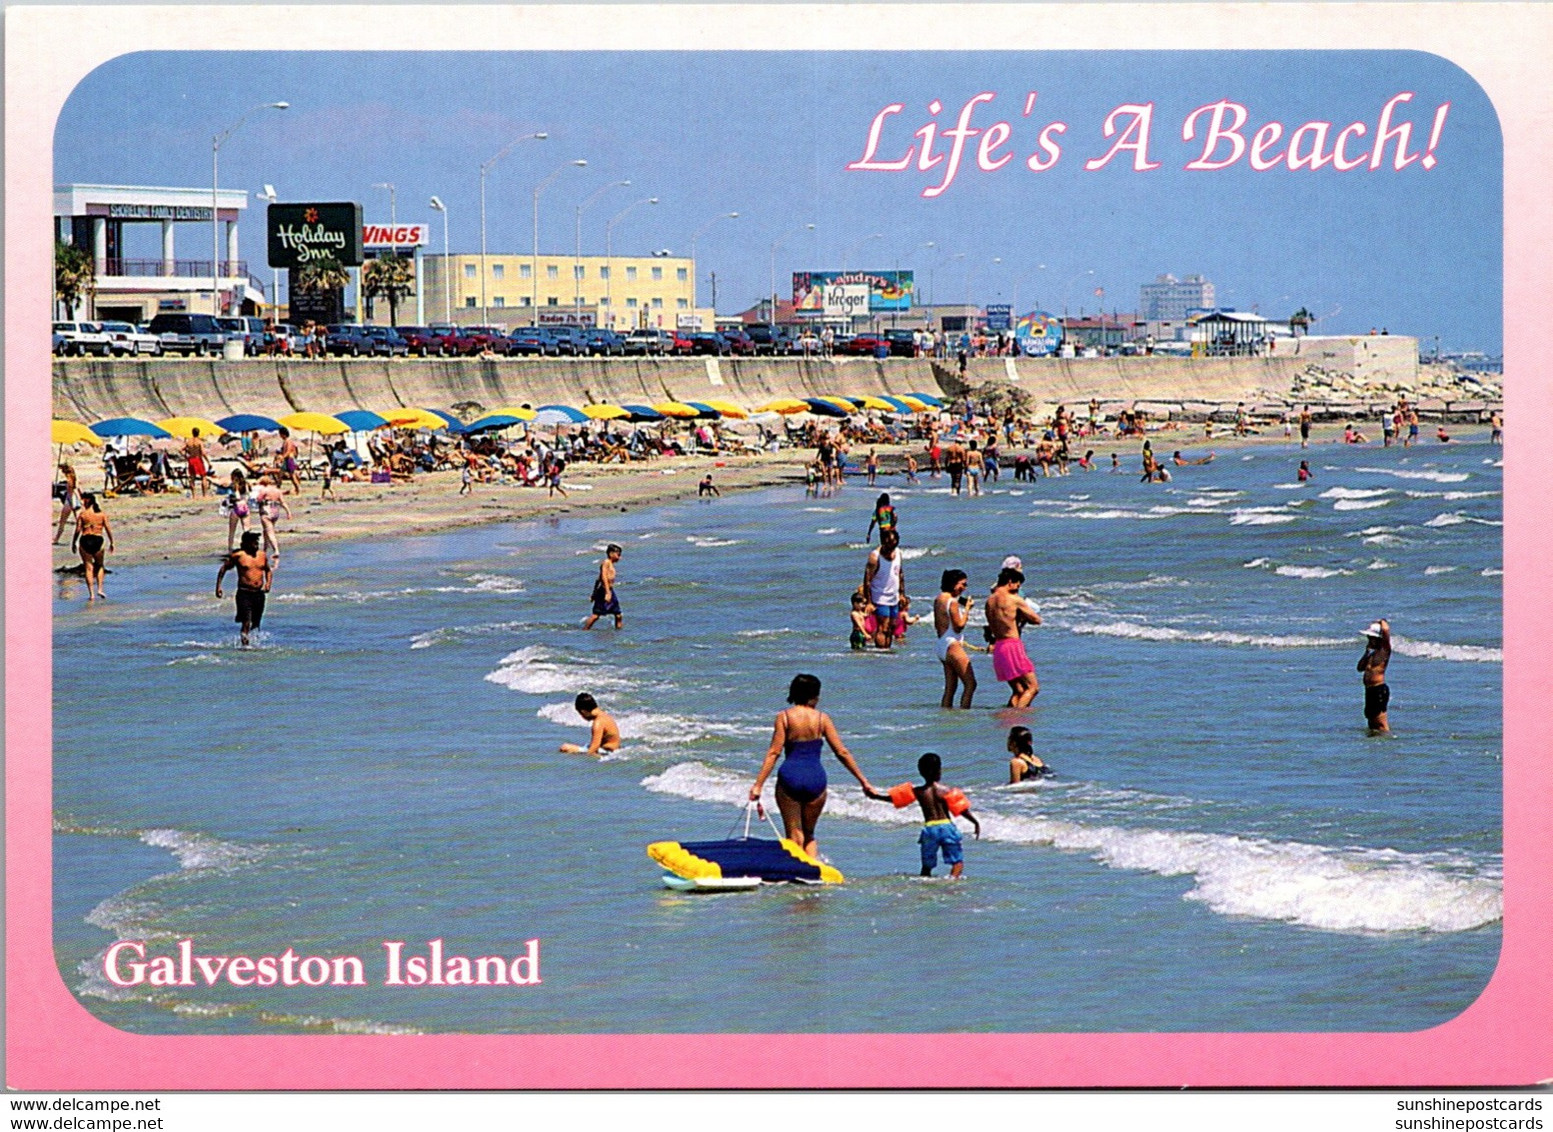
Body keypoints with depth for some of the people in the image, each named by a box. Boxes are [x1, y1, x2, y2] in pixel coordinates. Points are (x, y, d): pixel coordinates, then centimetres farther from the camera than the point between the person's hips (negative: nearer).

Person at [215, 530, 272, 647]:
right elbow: (223, 569, 5)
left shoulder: (262, 555, 9)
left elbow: (268, 571, 24)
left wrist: (268, 583, 5)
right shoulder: (238, 555, -5)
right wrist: (218, 586, -1)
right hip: (244, 593, -5)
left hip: (259, 594, 5)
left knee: (255, 623, 10)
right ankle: (245, 643, -2)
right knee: (246, 622, -13)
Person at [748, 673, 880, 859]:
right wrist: (864, 782, 9)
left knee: (795, 835, 7)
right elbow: (842, 752, 3)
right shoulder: (822, 718, 3)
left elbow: (773, 753, -6)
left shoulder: (784, 717, 0)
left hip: (790, 776, -1)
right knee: (809, 834, 18)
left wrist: (758, 785, -5)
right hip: (816, 778, 1)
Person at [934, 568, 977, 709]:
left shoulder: (938, 600, 12)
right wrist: (967, 608, -7)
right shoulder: (952, 602, -15)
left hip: (941, 644, 9)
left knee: (950, 687, 10)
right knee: (970, 684, -9)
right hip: (952, 645, -9)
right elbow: (959, 626, -14)